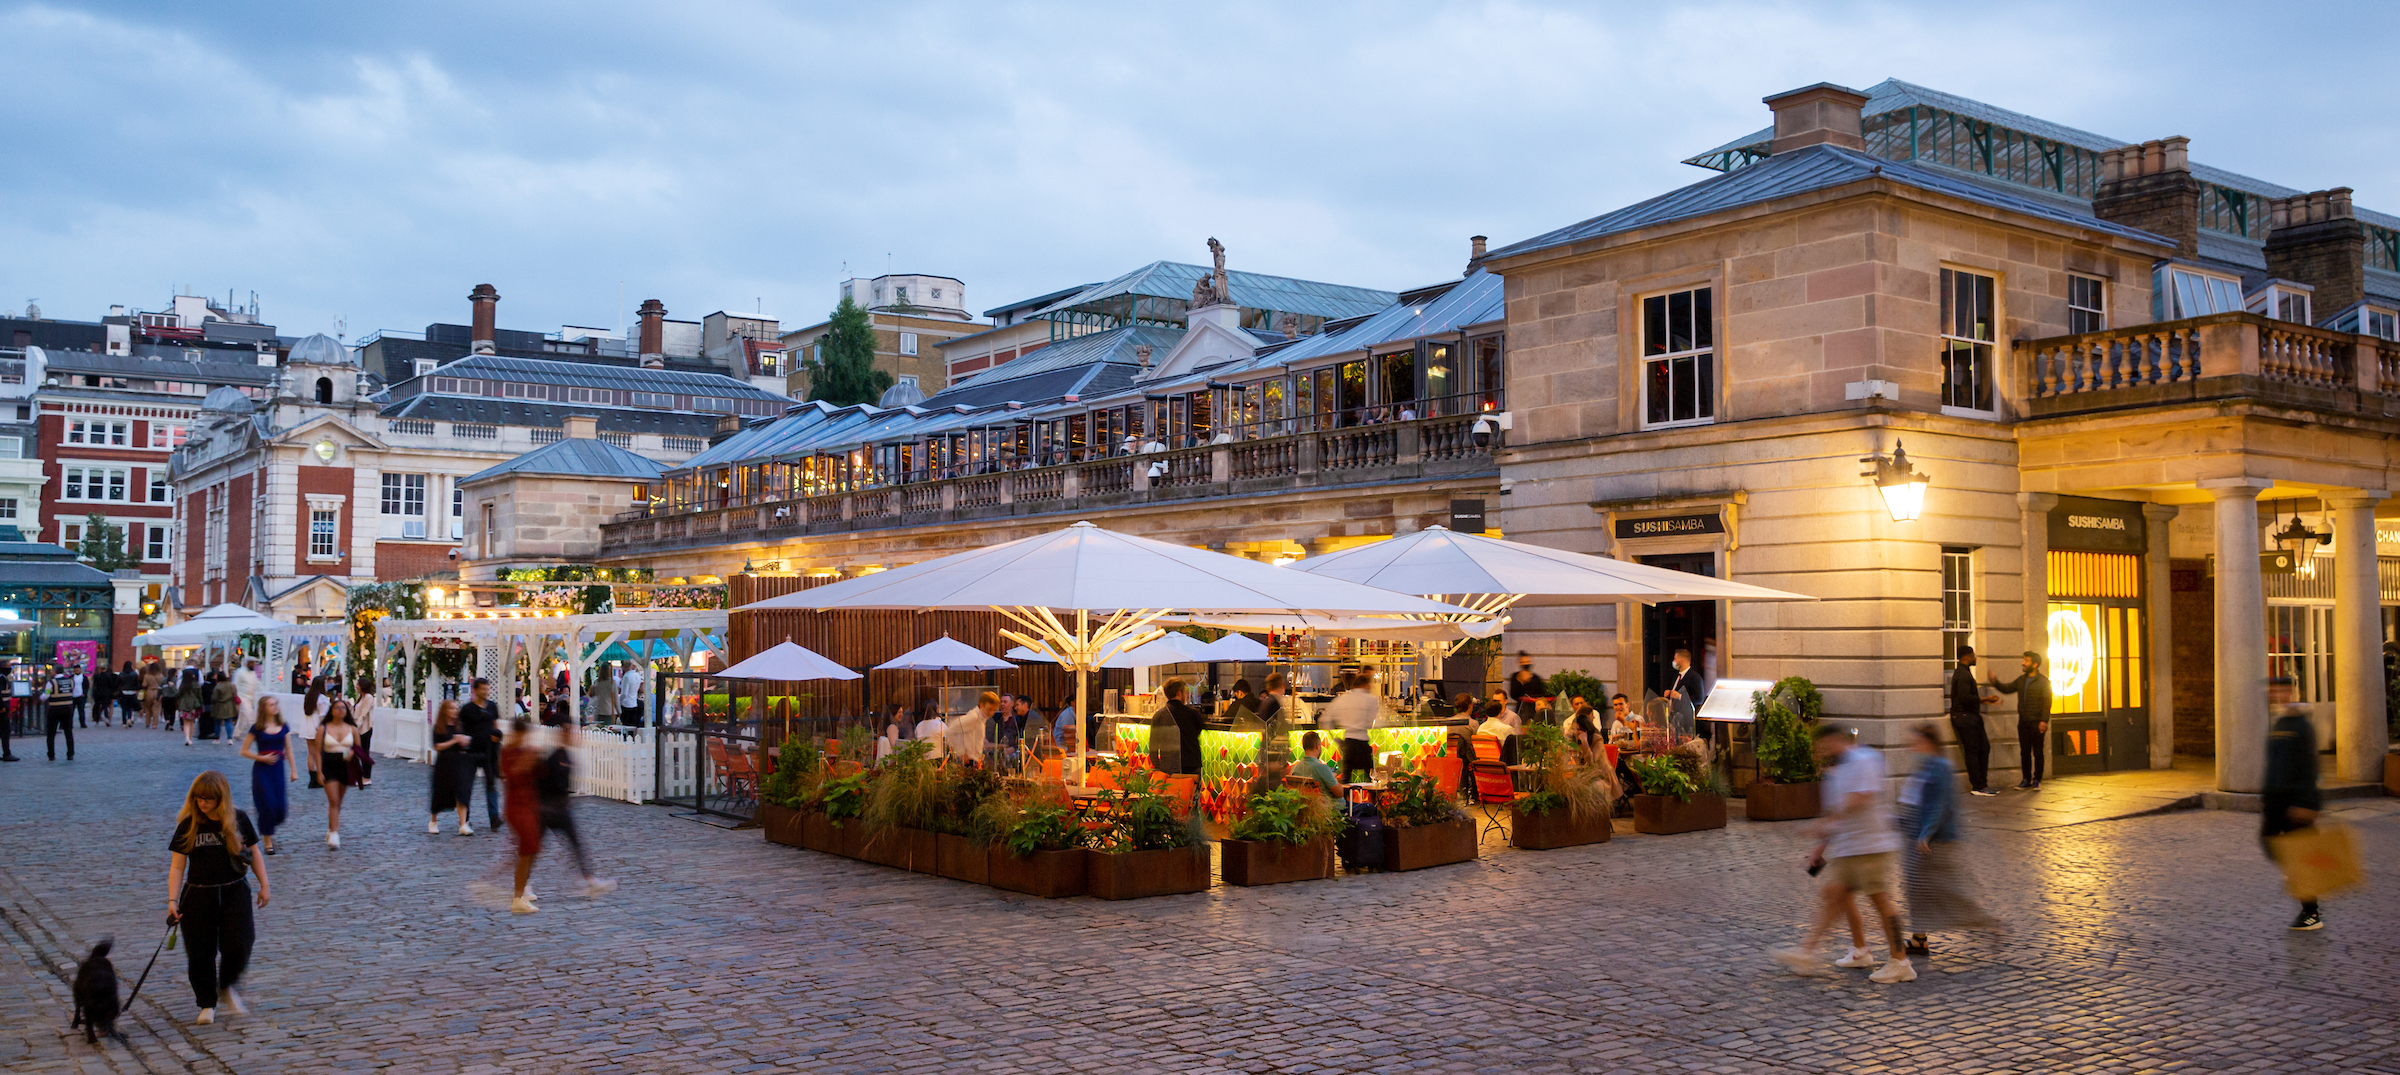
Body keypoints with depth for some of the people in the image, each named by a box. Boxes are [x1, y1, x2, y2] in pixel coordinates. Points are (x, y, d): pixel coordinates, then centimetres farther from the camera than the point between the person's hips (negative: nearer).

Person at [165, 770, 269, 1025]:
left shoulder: (238, 820, -1)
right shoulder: (188, 825, -4)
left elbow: (255, 854, 9)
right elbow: (177, 866, -4)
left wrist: (264, 885, 6)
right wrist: (172, 901, -11)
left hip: (234, 892, 0)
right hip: (198, 896, 0)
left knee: (238, 947, -9)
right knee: (200, 954, 3)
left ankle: (227, 987, 21)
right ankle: (207, 1004, 21)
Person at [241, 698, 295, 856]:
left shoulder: (283, 727, 8)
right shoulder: (257, 728, -3)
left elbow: (288, 750, 13)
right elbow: (244, 751, -1)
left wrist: (293, 770, 10)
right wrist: (262, 758, -14)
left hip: (278, 769, 4)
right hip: (261, 770, -4)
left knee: (280, 809, -1)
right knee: (267, 806, -6)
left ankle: (267, 830, 29)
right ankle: (267, 842, 6)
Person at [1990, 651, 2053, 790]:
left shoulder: (2043, 681, -6)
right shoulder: (2021, 680, 13)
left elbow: (2047, 702, -10)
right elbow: (2007, 689, 21)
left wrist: (2044, 720, -17)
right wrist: (1995, 682, 3)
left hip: (2037, 723, -6)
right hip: (2023, 722, 6)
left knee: (2037, 752, 1)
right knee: (2024, 752, 7)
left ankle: (2037, 780, 10)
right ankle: (2026, 780, 13)